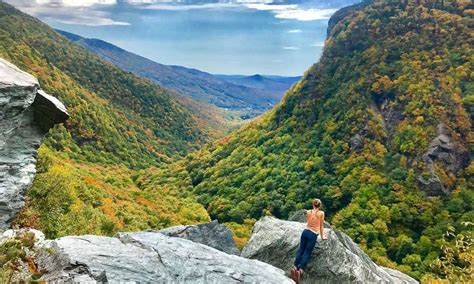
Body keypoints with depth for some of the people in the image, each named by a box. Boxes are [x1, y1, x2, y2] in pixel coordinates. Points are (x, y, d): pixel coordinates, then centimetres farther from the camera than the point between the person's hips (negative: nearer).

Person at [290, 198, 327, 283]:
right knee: (307, 253, -3)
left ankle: (295, 268, -8)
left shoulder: (308, 212, 10)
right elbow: (321, 226, 9)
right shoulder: (321, 213, 1)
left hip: (305, 232, 3)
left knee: (301, 250, 7)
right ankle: (300, 270, -19)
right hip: (313, 235, -3)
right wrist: (322, 236, 21)